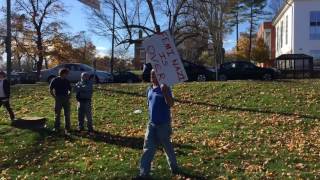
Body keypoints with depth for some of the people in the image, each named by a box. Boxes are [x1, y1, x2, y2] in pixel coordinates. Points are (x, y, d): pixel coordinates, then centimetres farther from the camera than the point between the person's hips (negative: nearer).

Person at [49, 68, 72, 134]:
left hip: (66, 99, 3)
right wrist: (55, 97, -7)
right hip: (58, 99, -3)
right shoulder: (55, 80, -2)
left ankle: (67, 128, 12)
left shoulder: (67, 81, 8)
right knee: (57, 114, 6)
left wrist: (68, 96, 2)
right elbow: (50, 90, -1)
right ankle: (57, 128, 16)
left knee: (67, 114, 4)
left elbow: (70, 90, 17)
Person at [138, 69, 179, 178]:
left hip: (164, 124, -6)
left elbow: (171, 104, -21)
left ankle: (174, 167, 33)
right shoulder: (149, 90, 9)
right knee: (148, 148, 3)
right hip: (151, 123, 6)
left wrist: (165, 92, -32)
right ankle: (144, 173, 8)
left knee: (167, 146, 11)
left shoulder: (164, 89, -11)